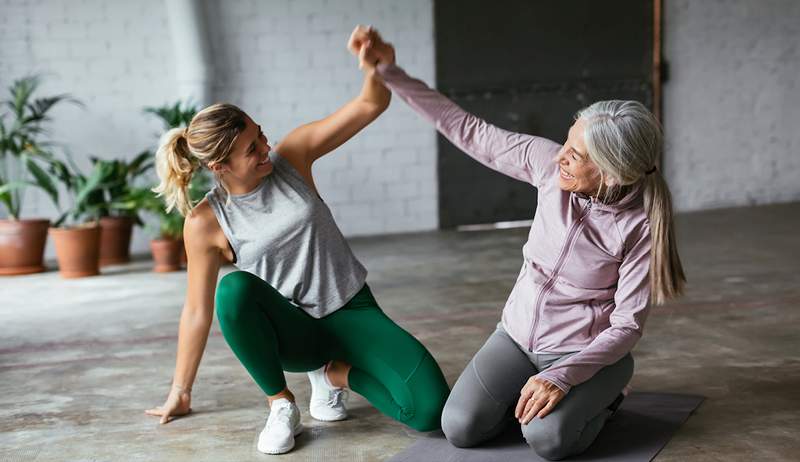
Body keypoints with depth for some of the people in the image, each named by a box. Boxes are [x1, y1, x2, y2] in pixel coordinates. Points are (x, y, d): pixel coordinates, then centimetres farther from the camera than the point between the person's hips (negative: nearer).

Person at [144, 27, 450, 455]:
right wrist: (180, 393, 4)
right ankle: (281, 405, -14)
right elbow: (197, 312, -2)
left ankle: (334, 373, 7)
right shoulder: (205, 223, -12)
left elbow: (370, 104, -14)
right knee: (234, 289, -37)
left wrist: (375, 64, -37)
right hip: (295, 331, -1)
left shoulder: (292, 156, -9)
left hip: (352, 311, 1)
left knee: (429, 410, -21)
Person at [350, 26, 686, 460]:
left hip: (588, 351, -3)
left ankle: (597, 399, 5)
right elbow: (468, 131, -9)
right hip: (517, 335, 3)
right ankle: (528, 391, 14)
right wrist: (390, 71, -15)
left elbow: (626, 325, -17)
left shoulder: (642, 225, -22)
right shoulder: (549, 163, -14)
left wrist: (561, 377, -30)